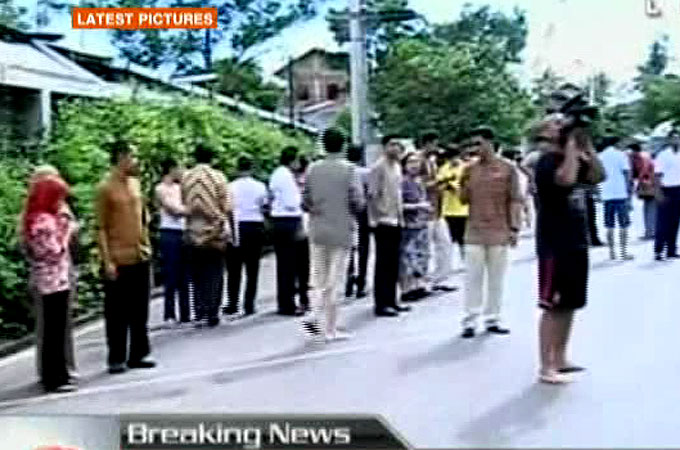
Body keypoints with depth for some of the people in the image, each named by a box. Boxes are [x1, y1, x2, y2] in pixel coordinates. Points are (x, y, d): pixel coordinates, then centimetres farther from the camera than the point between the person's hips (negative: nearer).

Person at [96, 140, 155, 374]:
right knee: (117, 312, 2)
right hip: (119, 260, -6)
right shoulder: (106, 188, -9)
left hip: (141, 257, 6)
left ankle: (138, 354, 20)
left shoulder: (135, 182, 11)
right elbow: (101, 227, -10)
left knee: (140, 310, 11)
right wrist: (107, 261, -15)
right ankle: (116, 359, 10)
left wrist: (146, 246, 15)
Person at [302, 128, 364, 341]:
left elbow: (305, 201, 1)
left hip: (318, 231, 3)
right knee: (333, 281, 3)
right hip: (341, 231, -3)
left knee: (319, 279, 16)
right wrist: (354, 212, 9)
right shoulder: (349, 169, -8)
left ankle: (317, 317, 4)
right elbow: (358, 201, -12)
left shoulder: (313, 169, 1)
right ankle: (330, 329, 7)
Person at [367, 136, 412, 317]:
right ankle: (381, 304, 2)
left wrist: (400, 215, 16)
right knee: (383, 263, -4)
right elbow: (372, 195, -15)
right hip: (383, 221, -8)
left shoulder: (397, 166, 14)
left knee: (393, 263, 12)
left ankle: (391, 301, 20)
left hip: (396, 221, 8)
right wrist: (382, 213, -15)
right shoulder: (378, 167, -11)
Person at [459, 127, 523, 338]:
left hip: (499, 232, -1)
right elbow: (463, 200, 10)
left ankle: (493, 320, 15)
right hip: (474, 232, 1)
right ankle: (470, 321, 4)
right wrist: (464, 182, -8)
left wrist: (514, 228, -6)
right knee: (473, 278, 1)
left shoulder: (507, 168, 0)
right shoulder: (470, 170, 6)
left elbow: (515, 200, 0)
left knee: (496, 279, 7)